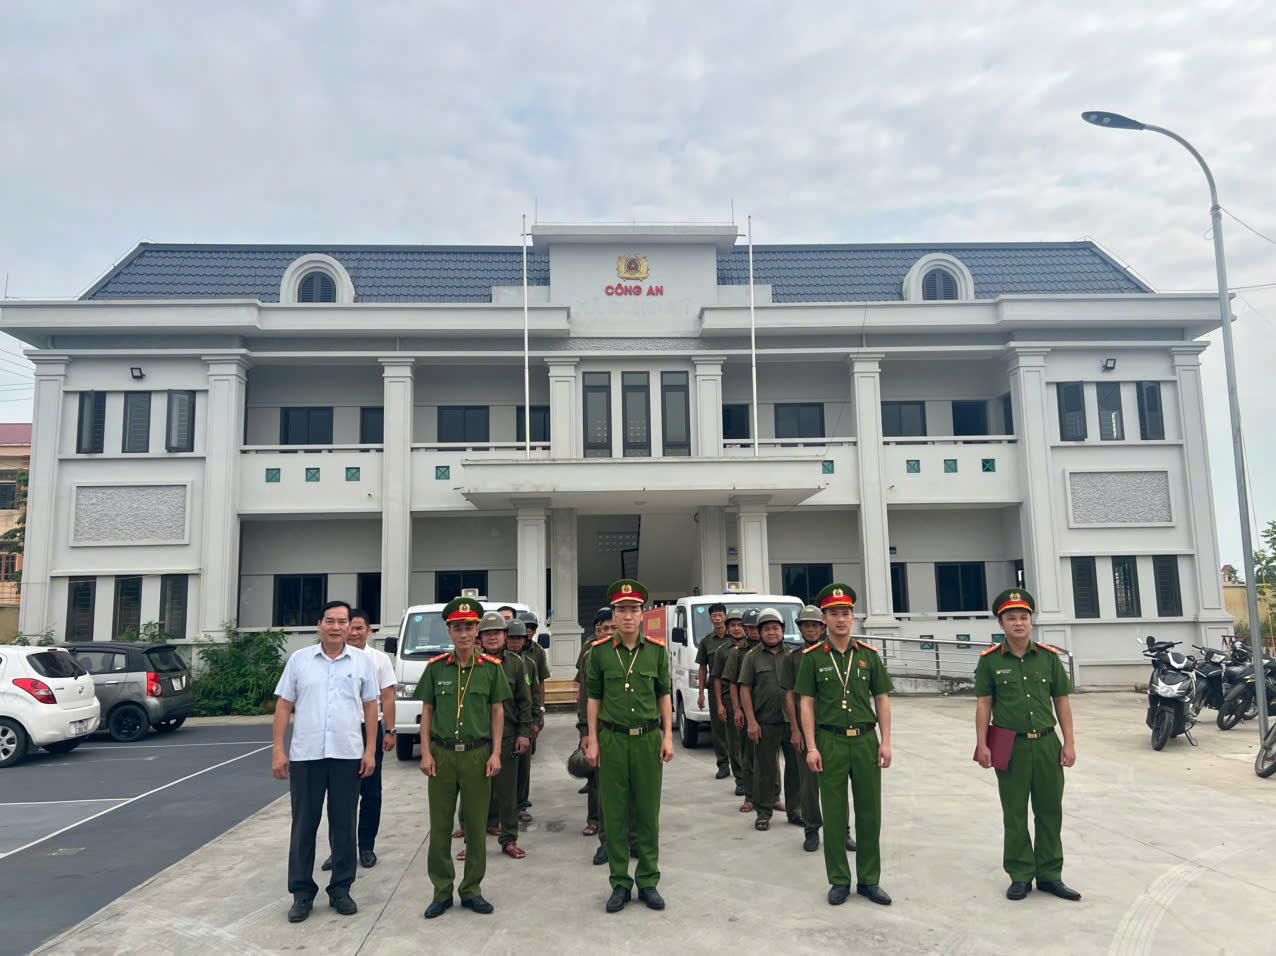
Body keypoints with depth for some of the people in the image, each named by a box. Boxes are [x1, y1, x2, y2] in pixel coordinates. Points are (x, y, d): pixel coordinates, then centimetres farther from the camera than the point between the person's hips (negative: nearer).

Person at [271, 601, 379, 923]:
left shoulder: (362, 661, 4)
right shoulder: (299, 659, 3)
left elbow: (370, 707, 6)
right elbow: (284, 706, 4)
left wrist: (370, 751, 0)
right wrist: (278, 750, -2)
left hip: (348, 756, 0)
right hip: (305, 755, 0)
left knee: (344, 826, 9)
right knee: (303, 825, 7)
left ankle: (341, 890, 22)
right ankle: (302, 893, 20)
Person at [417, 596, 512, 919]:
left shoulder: (491, 667, 0)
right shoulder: (436, 667, 2)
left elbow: (497, 711, 4)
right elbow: (427, 711, 6)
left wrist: (495, 753, -3)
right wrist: (426, 753, -1)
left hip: (477, 754, 0)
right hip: (442, 755, 0)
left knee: (476, 826, 7)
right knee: (440, 826, 6)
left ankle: (471, 890, 21)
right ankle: (442, 891, 20)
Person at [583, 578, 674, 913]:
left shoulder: (657, 650, 1)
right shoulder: (600, 652, 0)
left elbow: (664, 695, 7)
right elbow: (594, 698, 6)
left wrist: (668, 737, 2)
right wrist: (593, 740, 3)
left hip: (648, 739, 1)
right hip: (612, 740, 0)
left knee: (648, 813, 8)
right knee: (614, 815, 6)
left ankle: (648, 881, 22)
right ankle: (620, 883, 20)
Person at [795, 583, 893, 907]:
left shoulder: (868, 655, 4)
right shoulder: (812, 658, -1)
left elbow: (882, 699, 7)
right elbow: (807, 703, -1)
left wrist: (885, 742, 0)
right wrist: (811, 747, -7)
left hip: (865, 740, 2)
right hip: (830, 741, -2)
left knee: (869, 813, 8)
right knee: (834, 814, 6)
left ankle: (869, 880, 22)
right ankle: (839, 881, 19)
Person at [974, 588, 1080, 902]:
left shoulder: (1049, 657, 3)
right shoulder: (990, 660, -3)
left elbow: (1062, 702, 6)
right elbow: (984, 704, -1)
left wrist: (1069, 743, 1)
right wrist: (982, 744, -6)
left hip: (1047, 744, 2)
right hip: (1010, 747, -2)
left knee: (1050, 812, 10)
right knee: (1015, 815, 6)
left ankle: (1050, 874, 23)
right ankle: (1020, 876, 18)